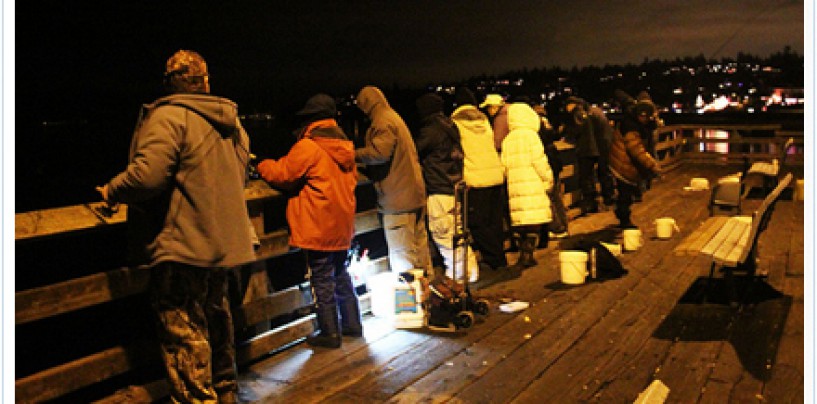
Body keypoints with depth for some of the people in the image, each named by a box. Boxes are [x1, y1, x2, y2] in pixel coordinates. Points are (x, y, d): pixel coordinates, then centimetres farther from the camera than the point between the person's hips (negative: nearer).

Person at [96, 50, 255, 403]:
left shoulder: (168, 116, -14)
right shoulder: (231, 122, 11)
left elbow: (147, 175, -25)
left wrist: (111, 192, -7)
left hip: (182, 245, -9)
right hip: (223, 242, 9)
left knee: (184, 332, 0)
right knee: (216, 318, 22)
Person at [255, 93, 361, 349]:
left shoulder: (307, 147, -15)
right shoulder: (345, 147, 9)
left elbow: (282, 174, -8)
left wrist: (263, 165, 11)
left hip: (318, 228, -8)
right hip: (342, 225, 8)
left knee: (322, 280, 2)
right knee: (340, 275, 20)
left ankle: (329, 333, 10)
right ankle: (352, 324, 28)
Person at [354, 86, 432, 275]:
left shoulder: (383, 122, -12)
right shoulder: (395, 118, 20)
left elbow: (379, 152, -27)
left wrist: (354, 154, -13)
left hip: (397, 199, -10)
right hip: (414, 194, 11)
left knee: (401, 253, -6)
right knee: (419, 243, 19)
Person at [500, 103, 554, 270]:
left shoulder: (507, 140, 13)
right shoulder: (530, 135, -3)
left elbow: (504, 164, 12)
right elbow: (539, 160, -9)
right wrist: (548, 179, 1)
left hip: (515, 186, 6)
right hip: (533, 184, -6)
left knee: (521, 222, 10)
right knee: (534, 221, -5)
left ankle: (525, 256, 13)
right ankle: (526, 255, -10)